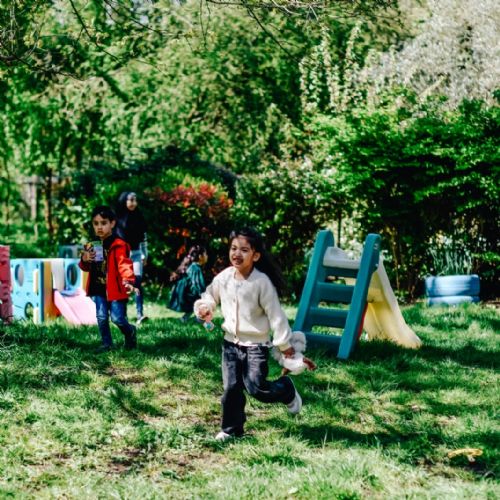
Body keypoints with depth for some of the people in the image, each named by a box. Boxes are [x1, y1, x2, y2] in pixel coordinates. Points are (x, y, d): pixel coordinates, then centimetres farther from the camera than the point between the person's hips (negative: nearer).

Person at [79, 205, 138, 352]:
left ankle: (130, 332, 26)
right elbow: (87, 268, 16)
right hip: (99, 289, 6)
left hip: (115, 289, -5)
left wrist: (128, 280, -40)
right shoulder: (92, 246, 8)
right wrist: (84, 261, -8)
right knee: (101, 317, 4)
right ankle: (107, 343, 18)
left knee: (117, 318, -4)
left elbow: (124, 264, -23)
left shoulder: (118, 245, -13)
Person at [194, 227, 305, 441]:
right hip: (231, 342, 5)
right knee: (231, 388, 6)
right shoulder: (224, 278, -5)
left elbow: (275, 314, -13)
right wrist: (203, 308, -9)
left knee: (256, 387, -10)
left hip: (256, 344, -5)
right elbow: (210, 296, 14)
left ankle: (287, 390, 20)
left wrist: (284, 343, -10)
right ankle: (231, 429, 21)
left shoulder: (262, 282, -19)